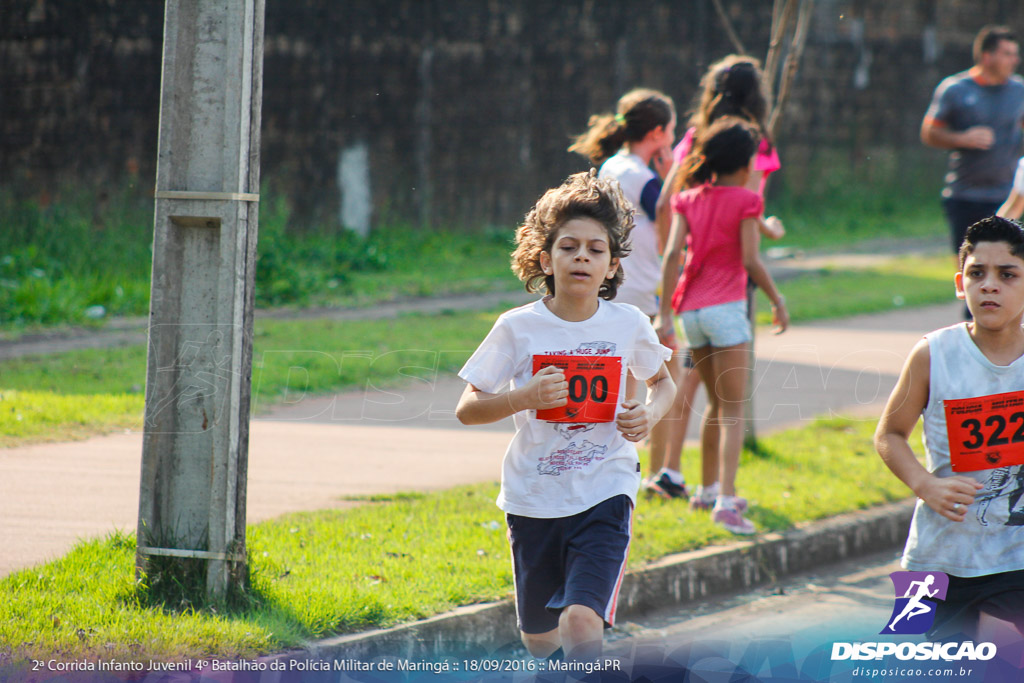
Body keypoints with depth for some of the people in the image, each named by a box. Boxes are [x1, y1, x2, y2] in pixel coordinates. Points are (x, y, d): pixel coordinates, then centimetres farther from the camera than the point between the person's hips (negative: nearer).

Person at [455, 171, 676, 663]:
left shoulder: (628, 325, -3)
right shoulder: (517, 328, -7)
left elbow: (663, 382, 17)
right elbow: (466, 410, -5)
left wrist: (650, 415, -5)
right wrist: (524, 397, -23)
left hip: (604, 493, -1)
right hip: (534, 499, 1)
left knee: (581, 623, -23)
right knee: (540, 640, 15)